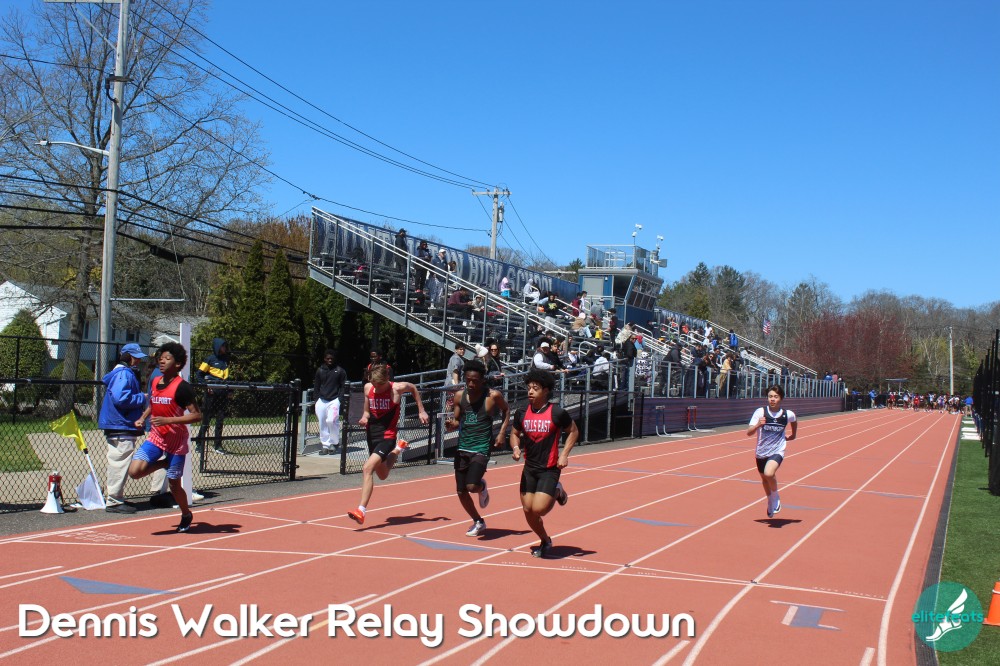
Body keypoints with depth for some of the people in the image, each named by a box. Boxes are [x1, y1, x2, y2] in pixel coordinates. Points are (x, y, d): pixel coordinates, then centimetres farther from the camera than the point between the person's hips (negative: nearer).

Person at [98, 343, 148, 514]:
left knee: (120, 465, 18)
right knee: (120, 464, -8)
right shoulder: (123, 374, -14)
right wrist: (142, 397, -14)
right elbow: (121, 398, -25)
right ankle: (114, 502, -6)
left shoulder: (129, 373, 18)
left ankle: (117, 498, 27)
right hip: (121, 427, -11)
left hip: (125, 426, 11)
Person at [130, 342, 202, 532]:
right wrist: (142, 418, 8)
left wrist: (168, 420, -25)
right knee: (135, 471, -14)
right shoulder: (154, 382, 5)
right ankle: (164, 463, 14)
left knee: (173, 484, 3)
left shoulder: (182, 387, -16)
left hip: (176, 440, -5)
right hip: (156, 436, 6)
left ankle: (186, 515, 29)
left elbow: (197, 415, -19)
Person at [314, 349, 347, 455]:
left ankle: (335, 442, 0)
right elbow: (316, 387, 17)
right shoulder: (319, 370, 12)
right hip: (321, 400, 4)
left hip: (334, 400, -4)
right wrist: (317, 399, 8)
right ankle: (326, 445, 11)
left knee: (331, 420, -20)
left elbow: (344, 386, 4)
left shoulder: (340, 371, 3)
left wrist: (340, 398, -7)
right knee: (322, 424, 3)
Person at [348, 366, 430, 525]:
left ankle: (361, 510, -25)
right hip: (371, 435, 6)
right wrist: (365, 417, -7)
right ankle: (398, 449, 52)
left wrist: (421, 411, 10)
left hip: (387, 436, -6)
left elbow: (413, 388, 9)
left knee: (367, 468, -25)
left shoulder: (397, 388, -13)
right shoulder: (368, 388, -1)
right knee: (382, 475, 24)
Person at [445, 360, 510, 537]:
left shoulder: (493, 396, -9)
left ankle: (482, 487, 18)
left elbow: (506, 411, 9)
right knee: (461, 492, 7)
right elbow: (457, 420, 10)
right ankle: (478, 522, 31)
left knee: (472, 486, -21)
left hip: (481, 448, -4)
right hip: (462, 448, 4)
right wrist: (451, 425, -13)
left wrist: (502, 433, 0)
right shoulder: (460, 396, 1)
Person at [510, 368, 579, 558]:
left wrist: (564, 454, -7)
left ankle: (557, 493, 18)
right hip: (529, 468, 5)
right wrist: (515, 447, -7)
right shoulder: (522, 413, 0)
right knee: (528, 510, 5)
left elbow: (573, 432, 3)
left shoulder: (557, 413, -11)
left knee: (538, 509, -15)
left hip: (550, 469, -4)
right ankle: (545, 541, 30)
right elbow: (515, 434, 14)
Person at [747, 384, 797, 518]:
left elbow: (794, 421, 19)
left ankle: (776, 496, 1)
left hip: (777, 451, -2)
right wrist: (758, 425, -34)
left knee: (769, 474, -29)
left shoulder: (788, 414, -8)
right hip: (761, 452, 2)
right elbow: (749, 433, -17)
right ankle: (770, 502, 49)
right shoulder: (760, 412, -11)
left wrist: (793, 435, 20)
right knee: (764, 478, 20)